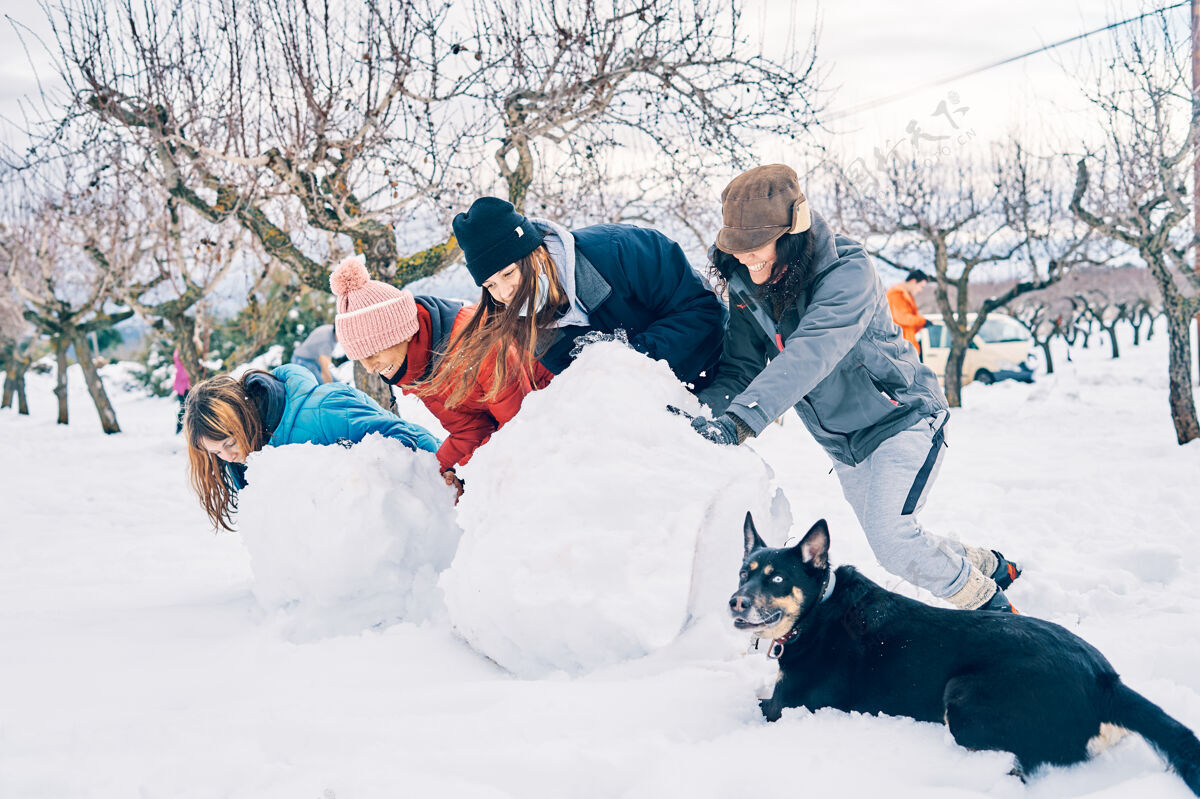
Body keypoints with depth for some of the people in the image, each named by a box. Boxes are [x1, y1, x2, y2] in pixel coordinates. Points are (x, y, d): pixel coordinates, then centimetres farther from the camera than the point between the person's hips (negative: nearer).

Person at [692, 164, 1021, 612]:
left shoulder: (846, 272, -29)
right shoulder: (745, 288, -9)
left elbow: (808, 356, -43)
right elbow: (739, 367, -8)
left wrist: (740, 421, -55)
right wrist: (703, 411, -29)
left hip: (902, 419, -7)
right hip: (842, 442, 7)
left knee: (892, 539, -24)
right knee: (895, 549, 16)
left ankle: (986, 600, 1)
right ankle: (989, 566, 42)